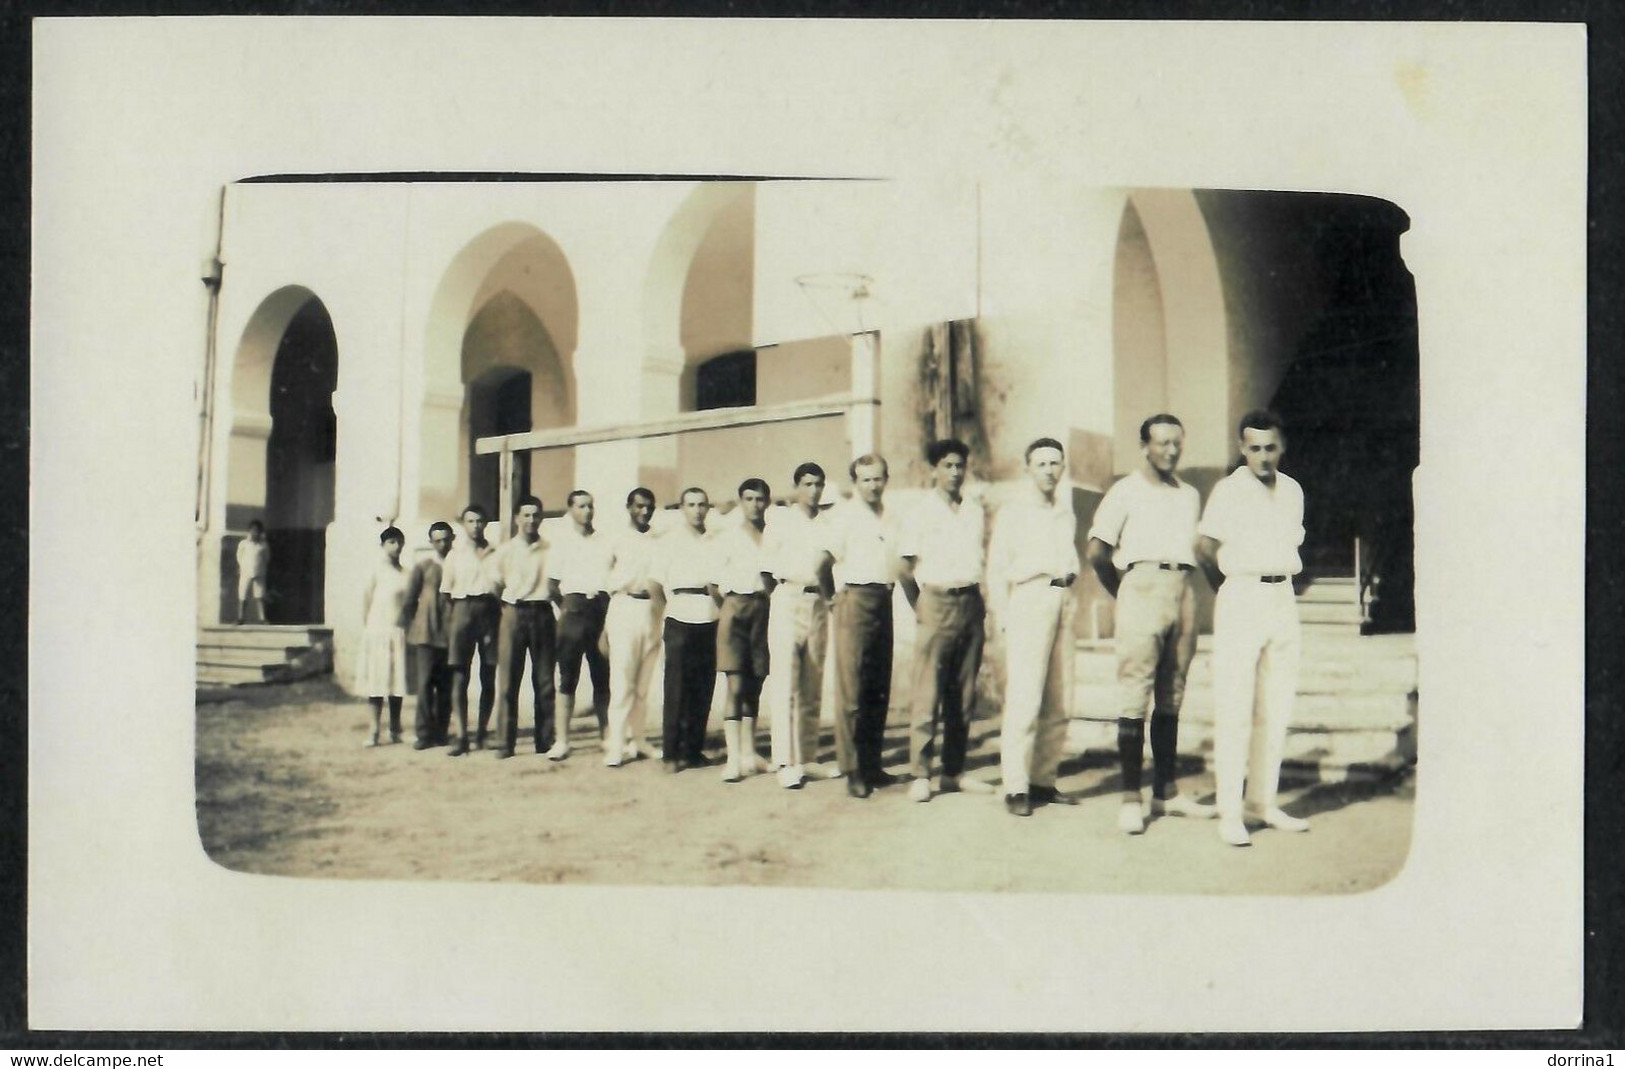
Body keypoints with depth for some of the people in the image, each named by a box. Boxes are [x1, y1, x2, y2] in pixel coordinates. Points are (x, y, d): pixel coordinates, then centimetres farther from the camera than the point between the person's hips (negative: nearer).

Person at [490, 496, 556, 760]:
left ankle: (545, 741, 9)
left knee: (544, 679, 2)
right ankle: (505, 743, 1)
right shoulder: (504, 551, 6)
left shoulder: (550, 550, 6)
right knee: (508, 680, -2)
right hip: (513, 613, -1)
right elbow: (496, 588, 12)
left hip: (542, 613, 1)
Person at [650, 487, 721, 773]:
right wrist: (671, 610, 7)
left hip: (710, 621, 3)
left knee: (703, 688, 4)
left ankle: (694, 750, 13)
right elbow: (655, 583, 6)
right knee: (677, 689, -1)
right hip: (680, 621, -3)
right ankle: (671, 753, 3)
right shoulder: (671, 540, 6)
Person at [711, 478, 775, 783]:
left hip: (765, 610, 3)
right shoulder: (727, 538, 6)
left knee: (755, 683, 8)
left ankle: (749, 752, 16)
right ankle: (733, 758, -11)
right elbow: (715, 586, 6)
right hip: (736, 609, -2)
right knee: (736, 684, -9)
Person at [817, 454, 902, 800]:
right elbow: (824, 564, -6)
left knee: (880, 689, 8)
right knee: (852, 689, -6)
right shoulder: (843, 515, -3)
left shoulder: (891, 520, 15)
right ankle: (853, 770, -2)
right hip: (855, 600, -6)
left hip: (884, 602, 6)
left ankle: (872, 764, 16)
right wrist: (832, 597, 4)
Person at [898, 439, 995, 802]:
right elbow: (906, 569, 1)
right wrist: (919, 608, -1)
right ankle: (920, 775, -2)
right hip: (937, 603, -5)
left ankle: (954, 772, 14)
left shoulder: (976, 512, 13)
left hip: (971, 604, 5)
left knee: (964, 694, 7)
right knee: (928, 693, -6)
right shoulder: (921, 513, 0)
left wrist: (979, 600, 9)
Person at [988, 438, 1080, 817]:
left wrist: (1066, 595, 7)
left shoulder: (1067, 513, 18)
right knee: (1024, 698, -11)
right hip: (1030, 597, -5)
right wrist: (1004, 617, -3)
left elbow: (1070, 559, 19)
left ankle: (1044, 780, 10)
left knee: (1058, 702, 4)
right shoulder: (1013, 513, 4)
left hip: (1064, 598, 5)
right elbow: (997, 568, 2)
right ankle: (1016, 786, -9)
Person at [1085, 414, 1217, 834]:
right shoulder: (1126, 491, 3)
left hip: (1184, 591, 6)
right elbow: (1096, 551, -2)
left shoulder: (1190, 495, 19)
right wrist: (1122, 593, 5)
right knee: (1135, 694, -9)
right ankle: (1130, 798, -7)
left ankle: (1166, 792, 13)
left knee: (1172, 697, 8)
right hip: (1144, 584, -6)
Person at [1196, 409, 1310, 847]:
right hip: (1242, 597, -6)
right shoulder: (1228, 490, -5)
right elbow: (1205, 547, -2)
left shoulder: (1292, 490, 12)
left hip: (1283, 598, 6)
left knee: (1276, 708, 7)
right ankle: (1230, 812, -4)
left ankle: (1263, 802, 15)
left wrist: (1278, 580, 13)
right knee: (1235, 709, -7)